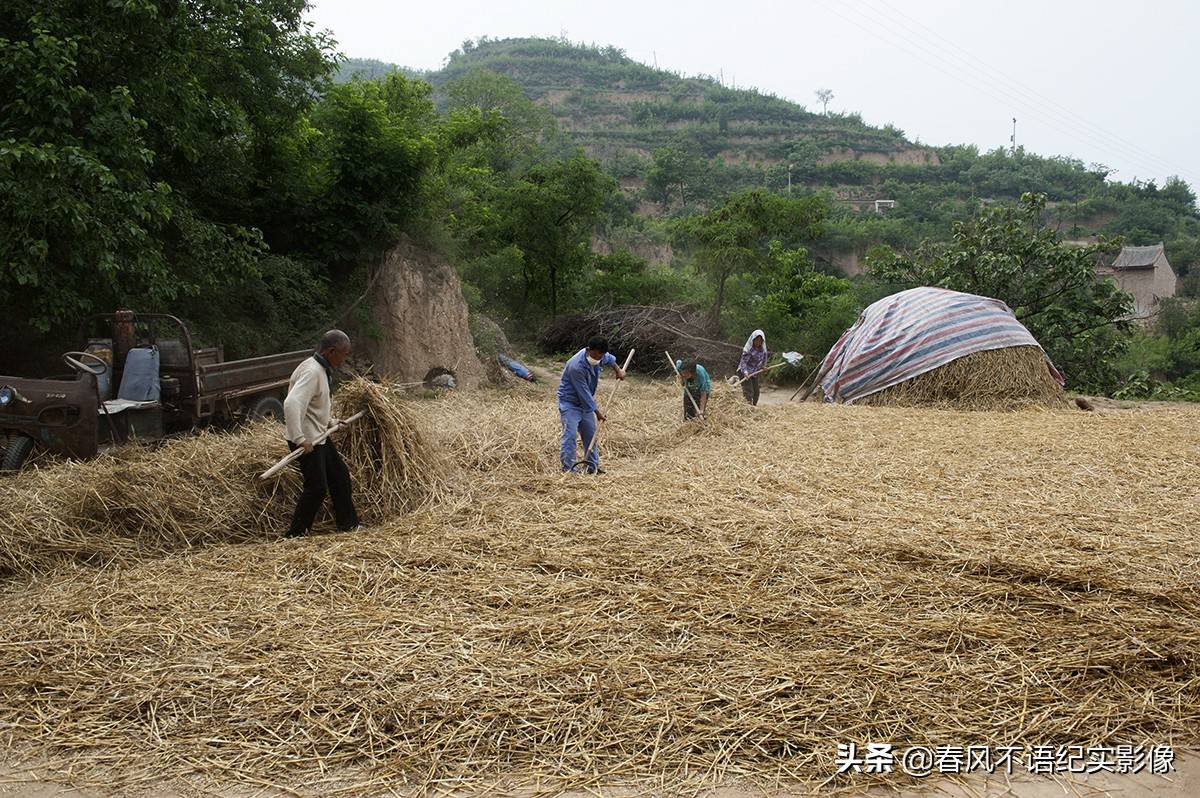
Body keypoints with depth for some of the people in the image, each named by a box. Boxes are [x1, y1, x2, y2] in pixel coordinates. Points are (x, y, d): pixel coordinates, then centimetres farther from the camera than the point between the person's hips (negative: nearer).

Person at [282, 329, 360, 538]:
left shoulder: (322, 370, 9)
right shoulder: (311, 372, -24)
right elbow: (291, 404, -35)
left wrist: (331, 421, 18)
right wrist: (300, 439, -35)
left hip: (319, 435, 10)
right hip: (306, 441, -10)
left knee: (340, 476, 16)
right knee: (317, 488, -8)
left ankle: (349, 525, 29)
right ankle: (295, 535, 4)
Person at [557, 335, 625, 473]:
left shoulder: (598, 354, -9)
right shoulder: (576, 367, -33)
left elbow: (609, 358, 20)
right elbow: (584, 393, -26)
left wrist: (618, 370, 10)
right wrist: (596, 411, -18)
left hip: (585, 402, 8)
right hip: (570, 403, -8)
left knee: (590, 433, 10)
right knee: (570, 434, -17)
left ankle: (593, 467, 19)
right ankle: (568, 468, -16)